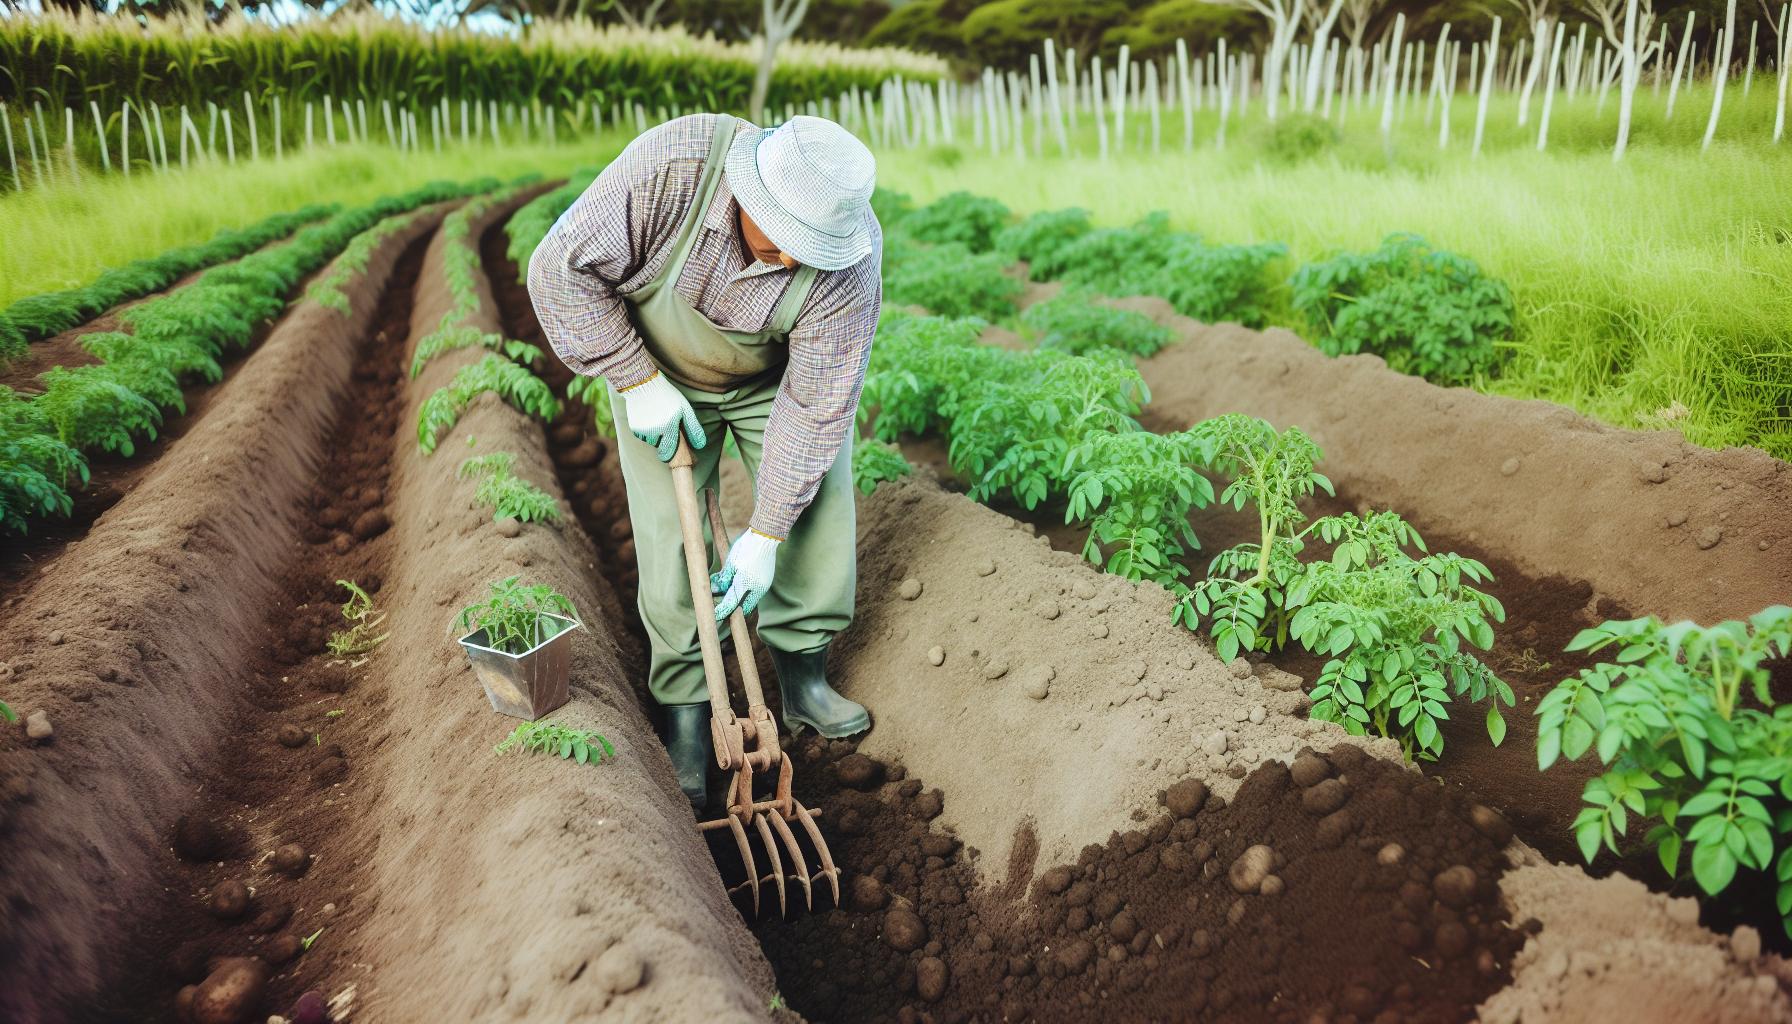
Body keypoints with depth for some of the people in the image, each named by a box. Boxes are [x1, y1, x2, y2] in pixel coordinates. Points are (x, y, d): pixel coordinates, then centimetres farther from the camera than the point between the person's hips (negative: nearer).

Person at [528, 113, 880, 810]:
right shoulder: (673, 165, -37)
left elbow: (816, 404, -28)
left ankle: (802, 680, 17)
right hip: (661, 370, -1)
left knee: (820, 517, -4)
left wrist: (766, 533, -25)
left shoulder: (851, 259, -34)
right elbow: (562, 269, -27)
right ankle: (685, 717, 9)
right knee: (671, 541, -5)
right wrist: (638, 382, -26)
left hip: (775, 379, 1)